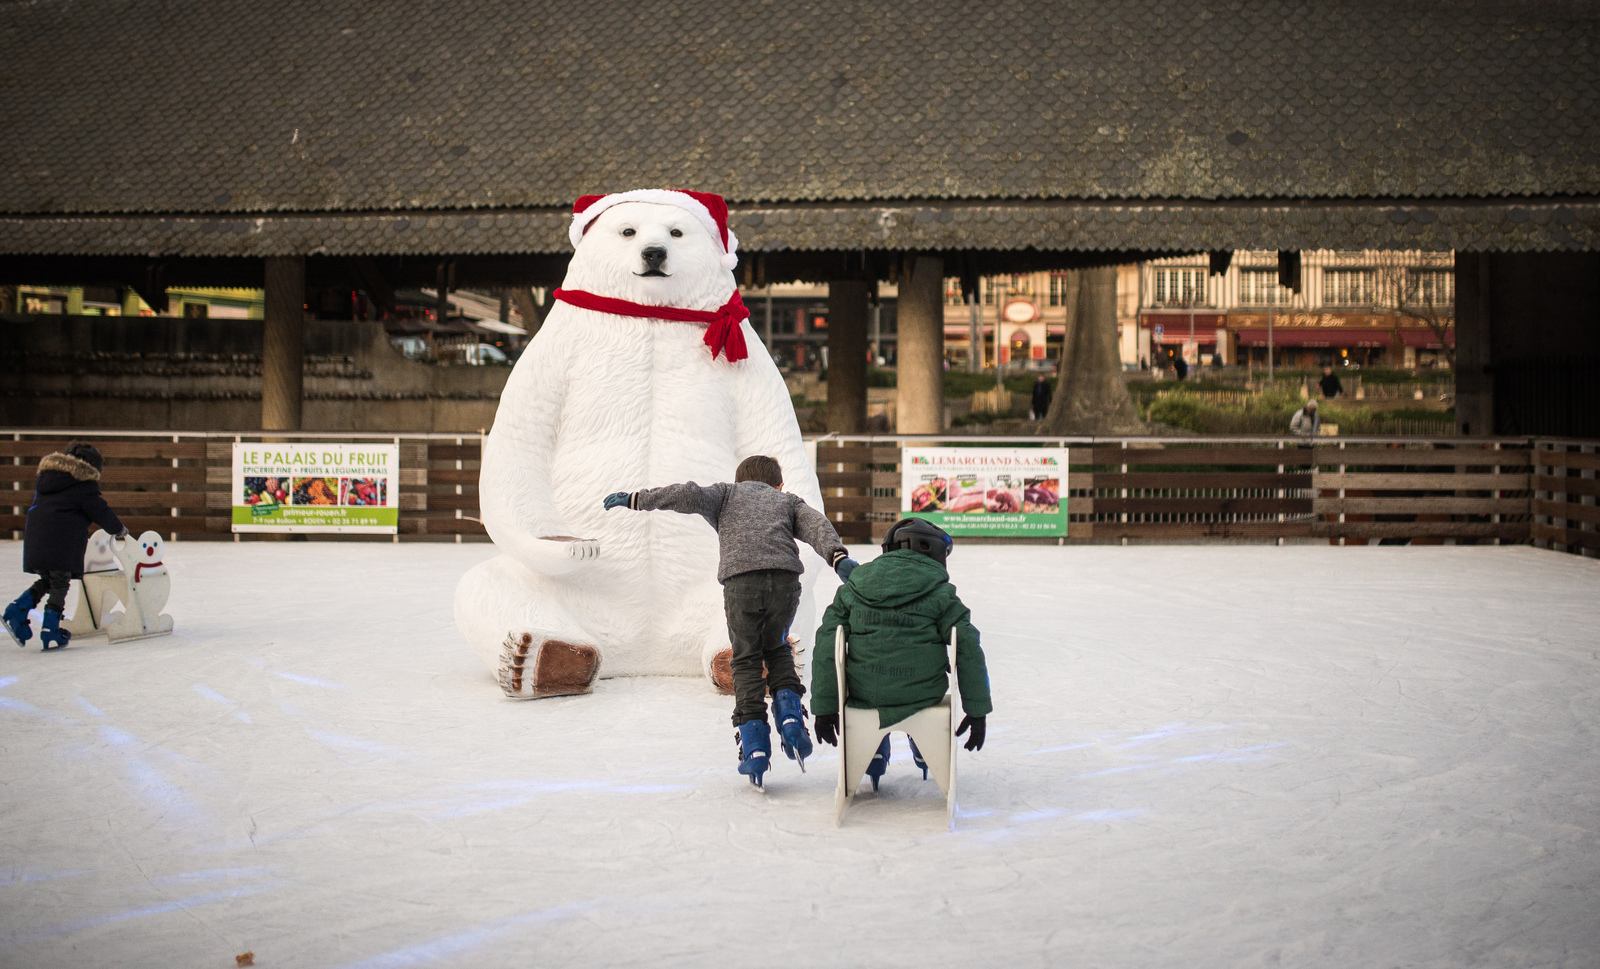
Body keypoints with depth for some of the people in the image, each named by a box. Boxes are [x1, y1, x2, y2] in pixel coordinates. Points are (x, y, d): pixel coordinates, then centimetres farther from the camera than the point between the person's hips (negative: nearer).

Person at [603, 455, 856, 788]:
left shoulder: (727, 492, 27)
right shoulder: (789, 501, 30)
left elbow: (690, 495, 8)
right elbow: (816, 524, 10)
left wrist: (635, 499, 9)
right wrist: (839, 558, -6)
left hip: (741, 581, -2)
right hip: (785, 581, 2)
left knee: (746, 661, 12)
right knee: (777, 651, 25)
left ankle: (754, 746, 2)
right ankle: (790, 719, 5)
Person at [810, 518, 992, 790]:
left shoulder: (852, 588, 4)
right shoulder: (940, 593, -4)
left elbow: (826, 649, -1)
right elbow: (968, 650, -8)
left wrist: (824, 709, 5)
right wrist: (978, 712, -1)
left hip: (864, 695, 1)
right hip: (921, 696, -1)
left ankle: (876, 758, 32)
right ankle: (925, 755, 45)